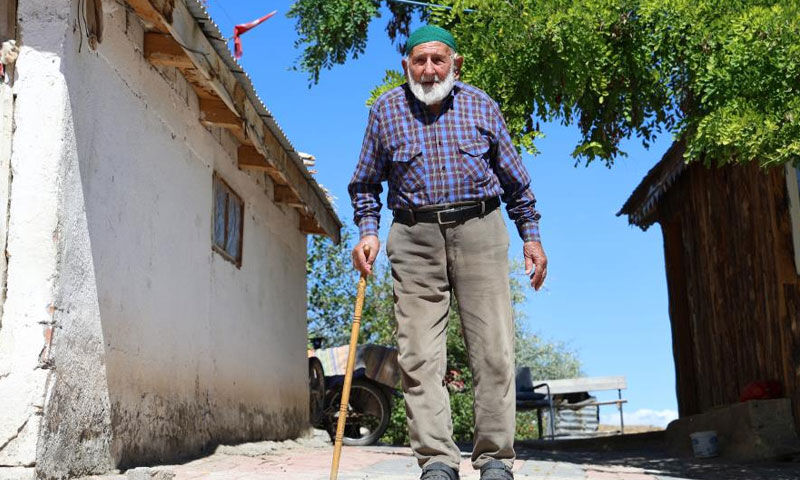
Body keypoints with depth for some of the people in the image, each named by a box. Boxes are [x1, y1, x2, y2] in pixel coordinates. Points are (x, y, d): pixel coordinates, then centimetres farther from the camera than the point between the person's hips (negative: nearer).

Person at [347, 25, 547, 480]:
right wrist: (368, 231, 2)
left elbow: (514, 178, 15)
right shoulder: (385, 110, 9)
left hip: (479, 229, 0)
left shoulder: (481, 106, 10)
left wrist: (531, 235, 10)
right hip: (415, 239, 1)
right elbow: (366, 184, 17)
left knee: (494, 348, -6)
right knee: (419, 354, -7)